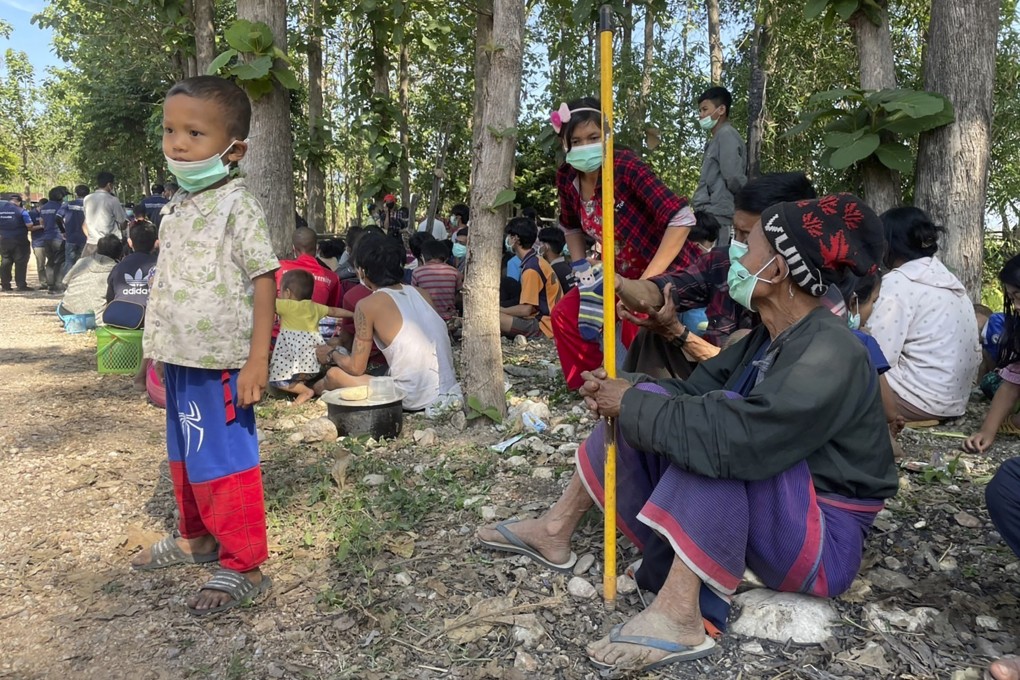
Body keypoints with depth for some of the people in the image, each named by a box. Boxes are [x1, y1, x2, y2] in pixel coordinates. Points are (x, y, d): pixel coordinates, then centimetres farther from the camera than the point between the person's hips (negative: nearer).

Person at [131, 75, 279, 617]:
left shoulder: (237, 205, -14)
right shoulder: (178, 205, 12)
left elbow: (263, 281, -18)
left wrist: (258, 361, -23)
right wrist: (156, 348, 21)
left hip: (220, 363, -9)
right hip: (181, 358, 9)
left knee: (222, 462, -4)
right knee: (184, 456, 22)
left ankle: (244, 567, 10)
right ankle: (195, 538, 42)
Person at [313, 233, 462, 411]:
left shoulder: (368, 305, -7)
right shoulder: (421, 294, 8)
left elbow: (356, 368, 0)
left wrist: (332, 354, 20)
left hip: (416, 402, -6)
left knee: (334, 375, 9)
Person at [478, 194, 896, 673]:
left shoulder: (830, 356, -27)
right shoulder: (771, 336, 3)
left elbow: (729, 438, -39)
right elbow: (696, 389, 2)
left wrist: (632, 404, -26)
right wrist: (629, 393, -16)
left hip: (822, 542, -8)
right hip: (763, 512, 8)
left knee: (712, 423, -33)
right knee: (645, 404, -2)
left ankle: (680, 617, -29)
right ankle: (555, 531, 6)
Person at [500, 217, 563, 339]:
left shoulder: (531, 268, -15)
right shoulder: (536, 261, 13)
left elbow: (526, 309, -17)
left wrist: (499, 310, -3)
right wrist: (502, 310, 14)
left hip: (543, 327, -10)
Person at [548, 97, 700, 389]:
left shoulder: (626, 166, -26)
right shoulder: (566, 178, -7)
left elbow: (681, 218, -31)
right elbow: (571, 226, 13)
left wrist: (646, 282, -31)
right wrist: (583, 273, 1)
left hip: (668, 270, -7)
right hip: (623, 273, 7)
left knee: (637, 329, -29)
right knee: (565, 316, 1)